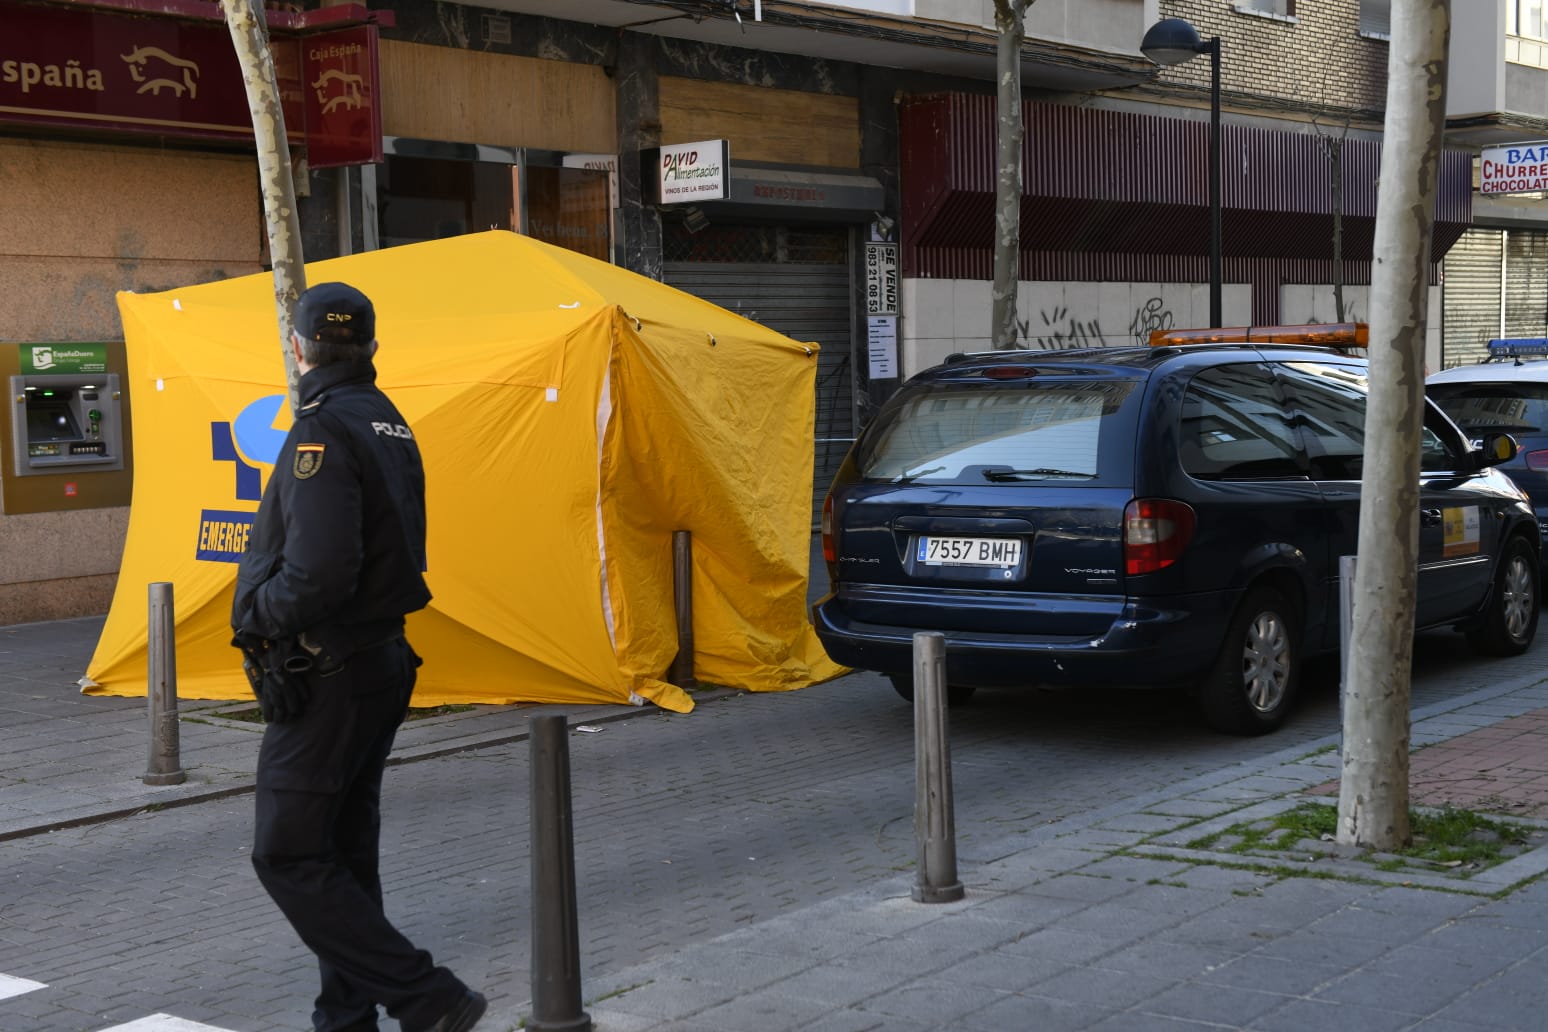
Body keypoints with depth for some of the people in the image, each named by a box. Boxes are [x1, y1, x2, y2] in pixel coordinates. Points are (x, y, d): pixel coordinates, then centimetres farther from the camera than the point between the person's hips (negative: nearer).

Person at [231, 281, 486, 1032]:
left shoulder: (322, 432, -18)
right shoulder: (389, 424, 11)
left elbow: (316, 576, -27)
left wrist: (255, 618, -9)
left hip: (326, 678, -9)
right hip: (383, 661, 9)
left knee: (289, 858, -4)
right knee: (343, 855, 15)